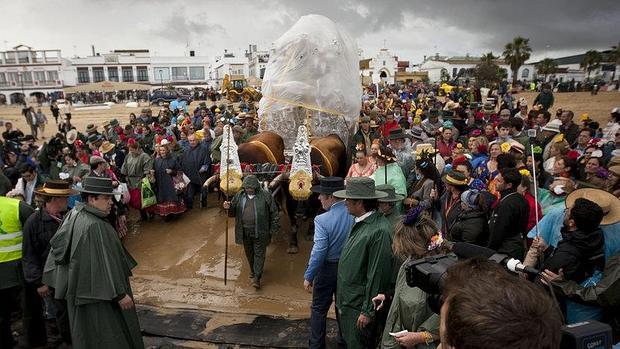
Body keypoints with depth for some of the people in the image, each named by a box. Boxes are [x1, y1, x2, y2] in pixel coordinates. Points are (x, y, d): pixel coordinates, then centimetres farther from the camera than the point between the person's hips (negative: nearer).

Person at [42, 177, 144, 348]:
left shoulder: (75, 215, -1)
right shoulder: (94, 226, -29)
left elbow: (56, 246, 8)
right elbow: (103, 263, -28)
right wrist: (119, 294, -21)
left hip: (81, 288, 9)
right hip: (97, 291, -9)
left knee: (88, 335, 24)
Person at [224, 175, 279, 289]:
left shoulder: (265, 196, -8)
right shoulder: (239, 196, 3)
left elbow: (274, 213, -4)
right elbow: (233, 212, 10)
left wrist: (273, 229, -7)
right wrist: (228, 207, -14)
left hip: (260, 232, -4)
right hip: (245, 232, 4)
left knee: (259, 254, 2)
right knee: (249, 253, 19)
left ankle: (257, 278, 9)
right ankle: (253, 270, 42)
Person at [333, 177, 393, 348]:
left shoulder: (379, 231, -26)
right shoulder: (360, 222, 2)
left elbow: (378, 275, -23)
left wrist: (368, 312, -17)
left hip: (359, 306, -8)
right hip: (346, 301, 8)